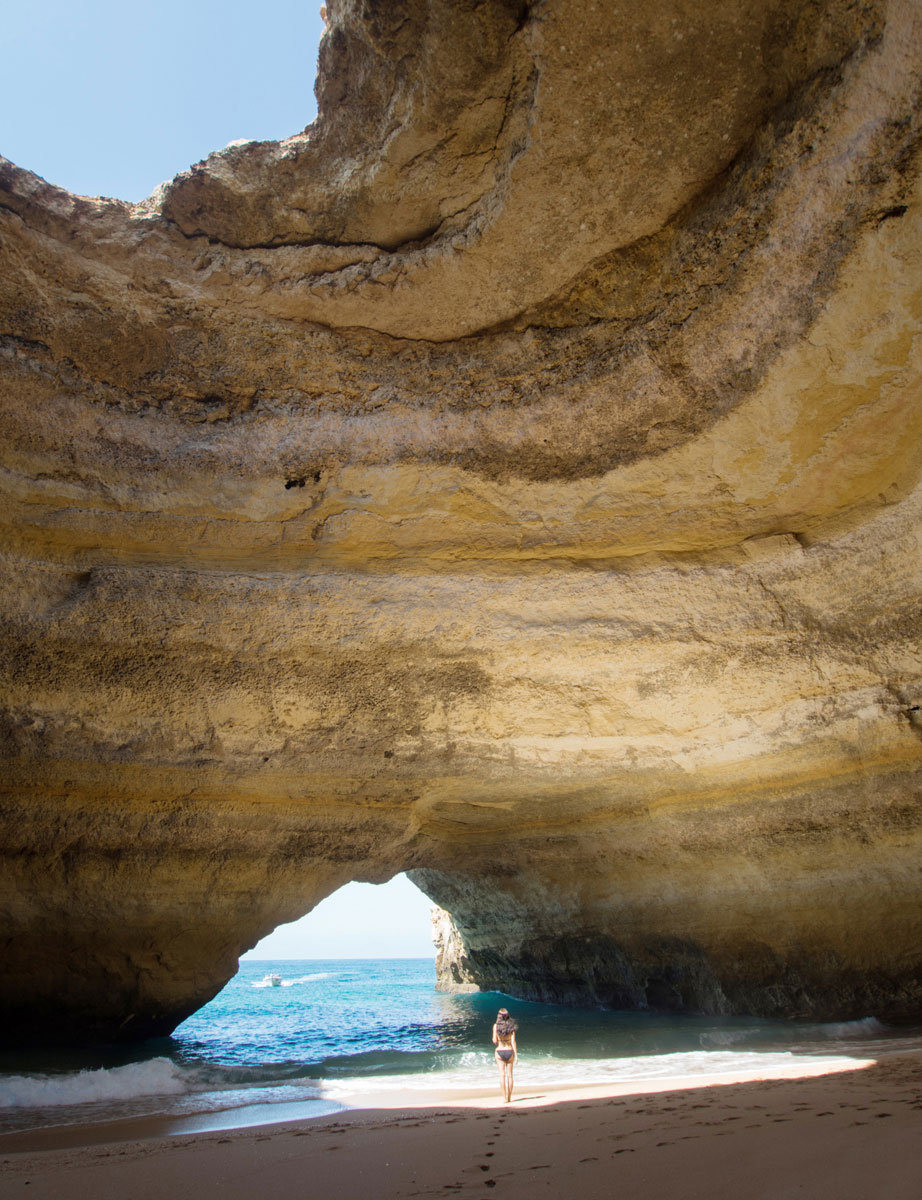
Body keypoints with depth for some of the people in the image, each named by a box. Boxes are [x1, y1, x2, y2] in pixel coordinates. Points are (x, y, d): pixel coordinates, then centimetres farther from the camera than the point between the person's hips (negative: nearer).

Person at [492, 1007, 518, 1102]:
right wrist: (516, 1055, -5)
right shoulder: (511, 1026, -4)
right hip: (509, 1052, 1)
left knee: (502, 1075, -1)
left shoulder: (496, 1026, -6)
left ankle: (505, 1097, -10)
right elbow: (513, 1042, -7)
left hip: (499, 1052, -1)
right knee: (509, 1075, 11)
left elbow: (494, 1041, -8)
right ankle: (509, 1097, 15)